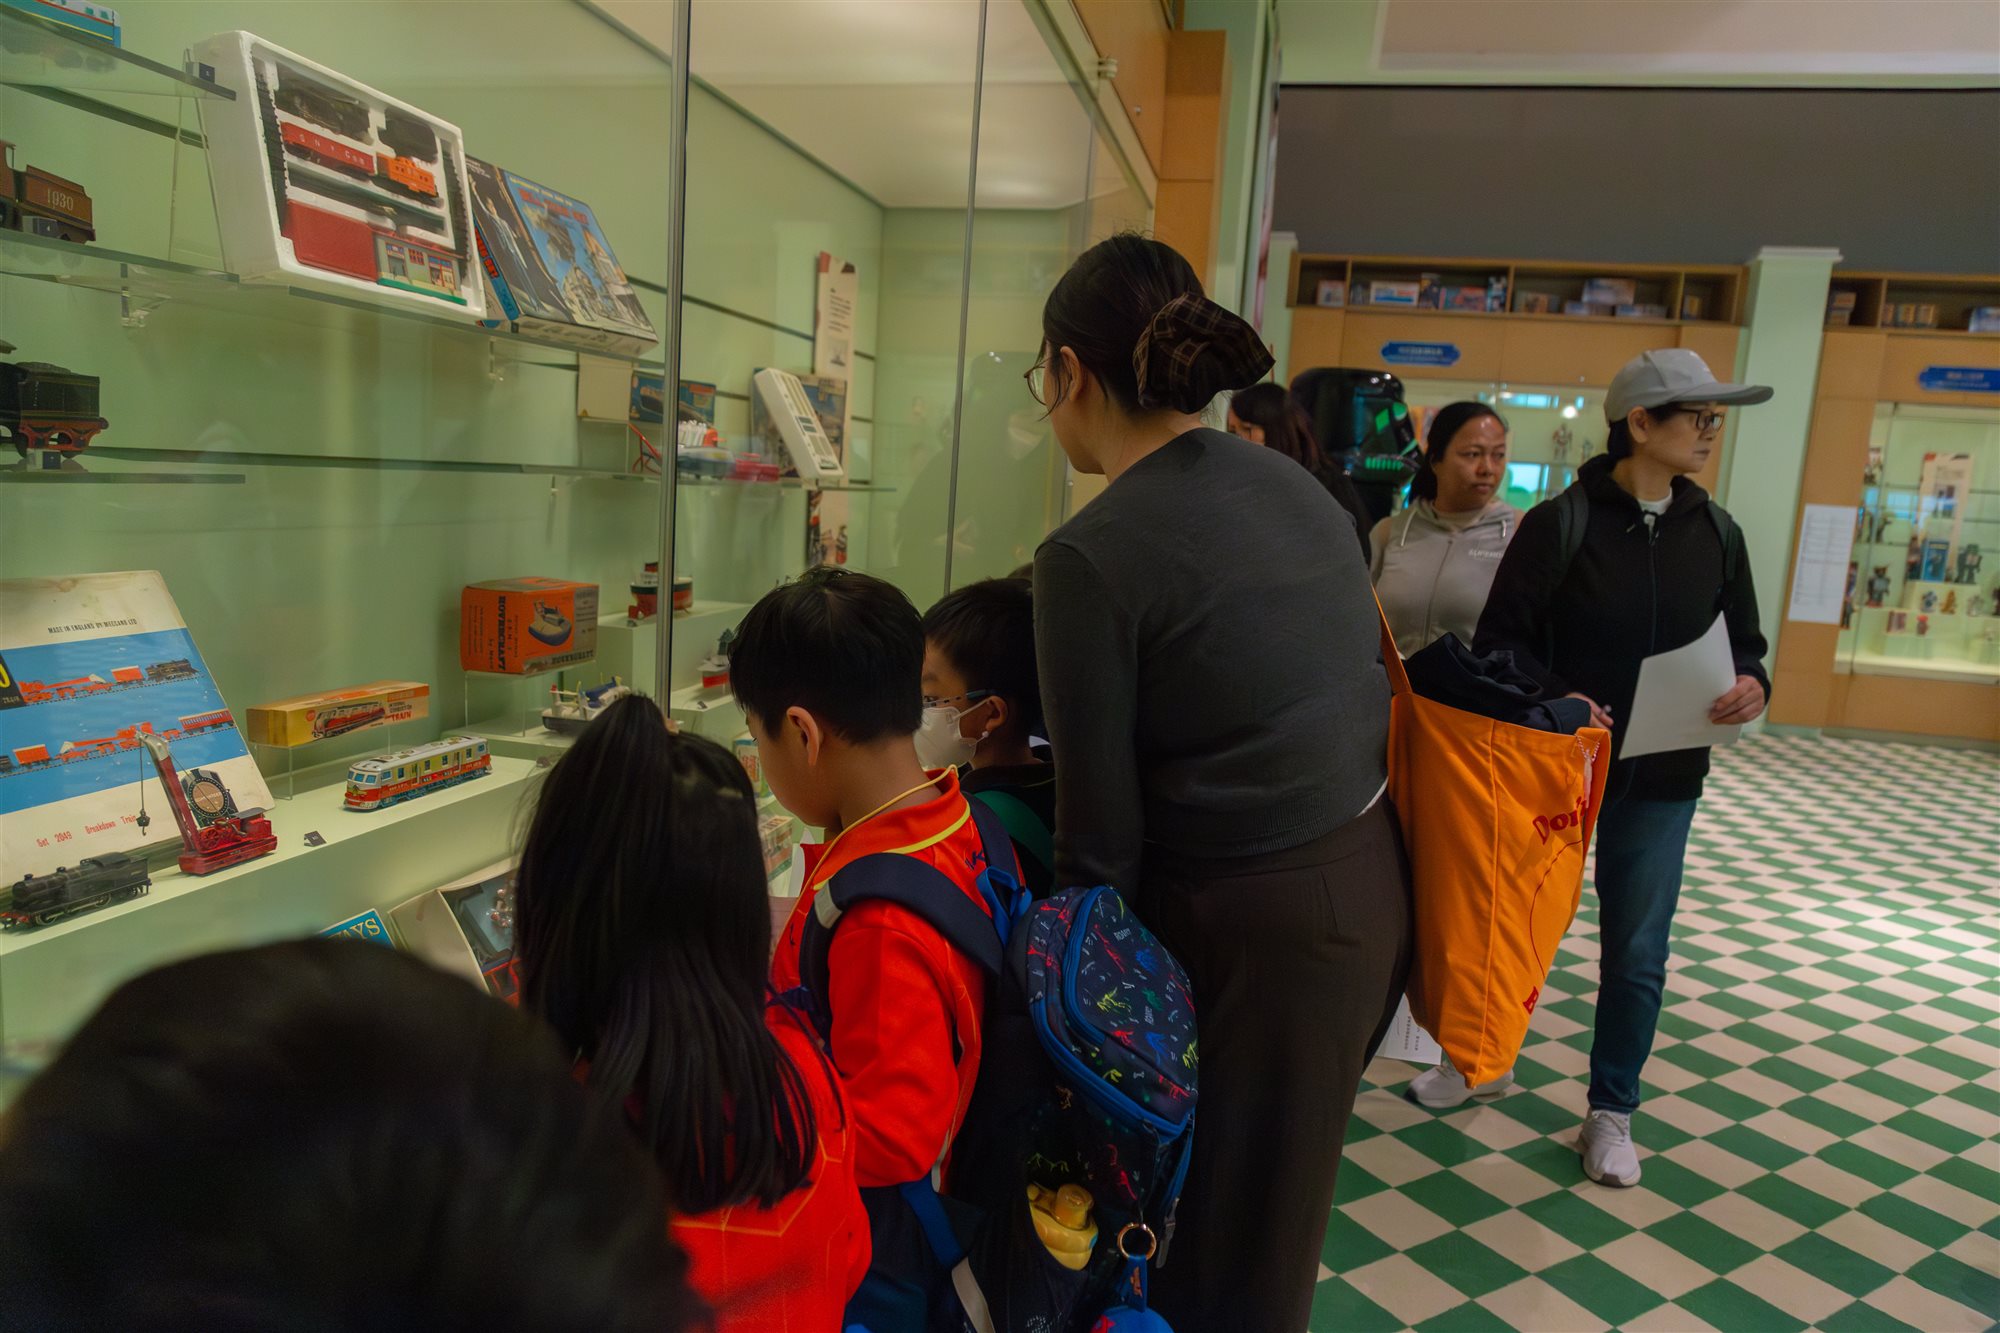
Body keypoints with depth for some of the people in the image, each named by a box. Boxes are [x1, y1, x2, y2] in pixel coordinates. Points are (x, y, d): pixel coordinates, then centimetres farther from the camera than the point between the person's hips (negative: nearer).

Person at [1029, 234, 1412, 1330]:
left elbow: (1103, 838, -16)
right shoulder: (1296, 485, 3)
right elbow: (1356, 680, 9)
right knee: (1270, 1217, 28)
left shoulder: (1092, 554, -19)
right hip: (1369, 884, 8)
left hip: (1249, 926, -7)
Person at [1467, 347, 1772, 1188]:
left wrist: (1750, 684, -10)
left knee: (1637, 949, 10)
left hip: (1661, 776, 3)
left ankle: (1612, 1111, 28)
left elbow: (1743, 642, 12)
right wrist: (1551, 698, -25)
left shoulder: (1716, 533, 4)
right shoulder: (1560, 522, -10)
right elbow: (1500, 638, -9)